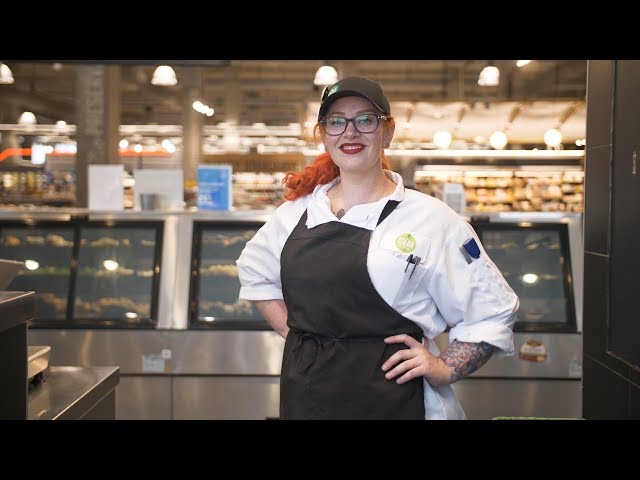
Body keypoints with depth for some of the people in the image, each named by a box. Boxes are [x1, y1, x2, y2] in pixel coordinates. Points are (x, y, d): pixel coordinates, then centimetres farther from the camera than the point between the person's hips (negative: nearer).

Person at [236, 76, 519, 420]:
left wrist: (444, 369, -9)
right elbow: (253, 270, 23)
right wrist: (291, 331, 12)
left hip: (391, 400, -4)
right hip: (303, 398, 4)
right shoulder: (296, 211, 6)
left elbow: (491, 312, -2)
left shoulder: (430, 218, -6)